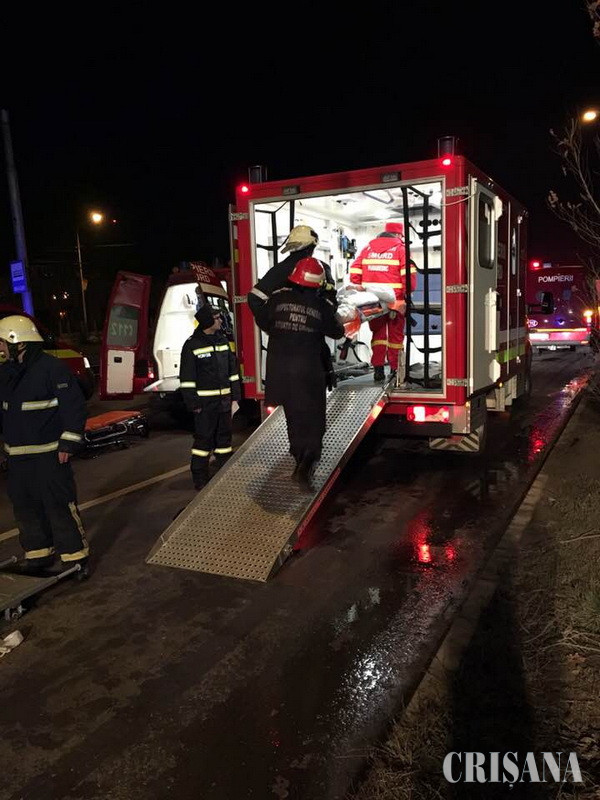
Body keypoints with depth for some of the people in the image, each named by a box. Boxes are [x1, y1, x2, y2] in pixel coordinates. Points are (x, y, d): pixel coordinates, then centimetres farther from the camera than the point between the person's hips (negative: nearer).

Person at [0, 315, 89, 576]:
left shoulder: (52, 368, -13)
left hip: (49, 454, -8)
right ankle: (39, 554, 29)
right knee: (25, 506, 14)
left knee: (59, 505, -5)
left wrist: (68, 443, -16)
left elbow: (75, 406, -15)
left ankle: (75, 557, 7)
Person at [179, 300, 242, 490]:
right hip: (205, 401, -6)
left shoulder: (223, 341, 10)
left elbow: (233, 369, 14)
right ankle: (200, 477, 7)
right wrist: (193, 403, -12)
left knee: (224, 435, 13)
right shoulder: (192, 345, -8)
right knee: (204, 438, -2)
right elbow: (187, 377, -9)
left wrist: (235, 395, 10)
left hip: (224, 399, 6)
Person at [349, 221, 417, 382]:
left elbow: (355, 270, 7)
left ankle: (378, 369, 6)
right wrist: (408, 291, -2)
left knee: (378, 333, 11)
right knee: (395, 334, 7)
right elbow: (408, 272, -10)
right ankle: (395, 369, 10)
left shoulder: (367, 248, 13)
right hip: (395, 300, -3)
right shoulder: (400, 248, 1)